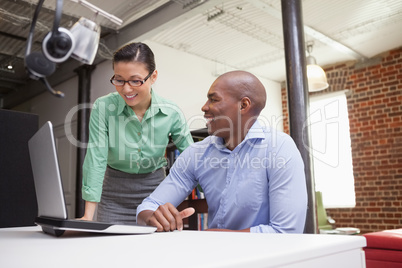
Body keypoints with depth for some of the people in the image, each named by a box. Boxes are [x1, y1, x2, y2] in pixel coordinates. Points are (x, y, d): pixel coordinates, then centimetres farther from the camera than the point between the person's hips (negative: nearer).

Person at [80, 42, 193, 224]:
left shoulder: (171, 113, -13)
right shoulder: (103, 107, -15)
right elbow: (96, 159, -18)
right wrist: (88, 216, -21)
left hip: (155, 191, 1)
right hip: (115, 196, 0)